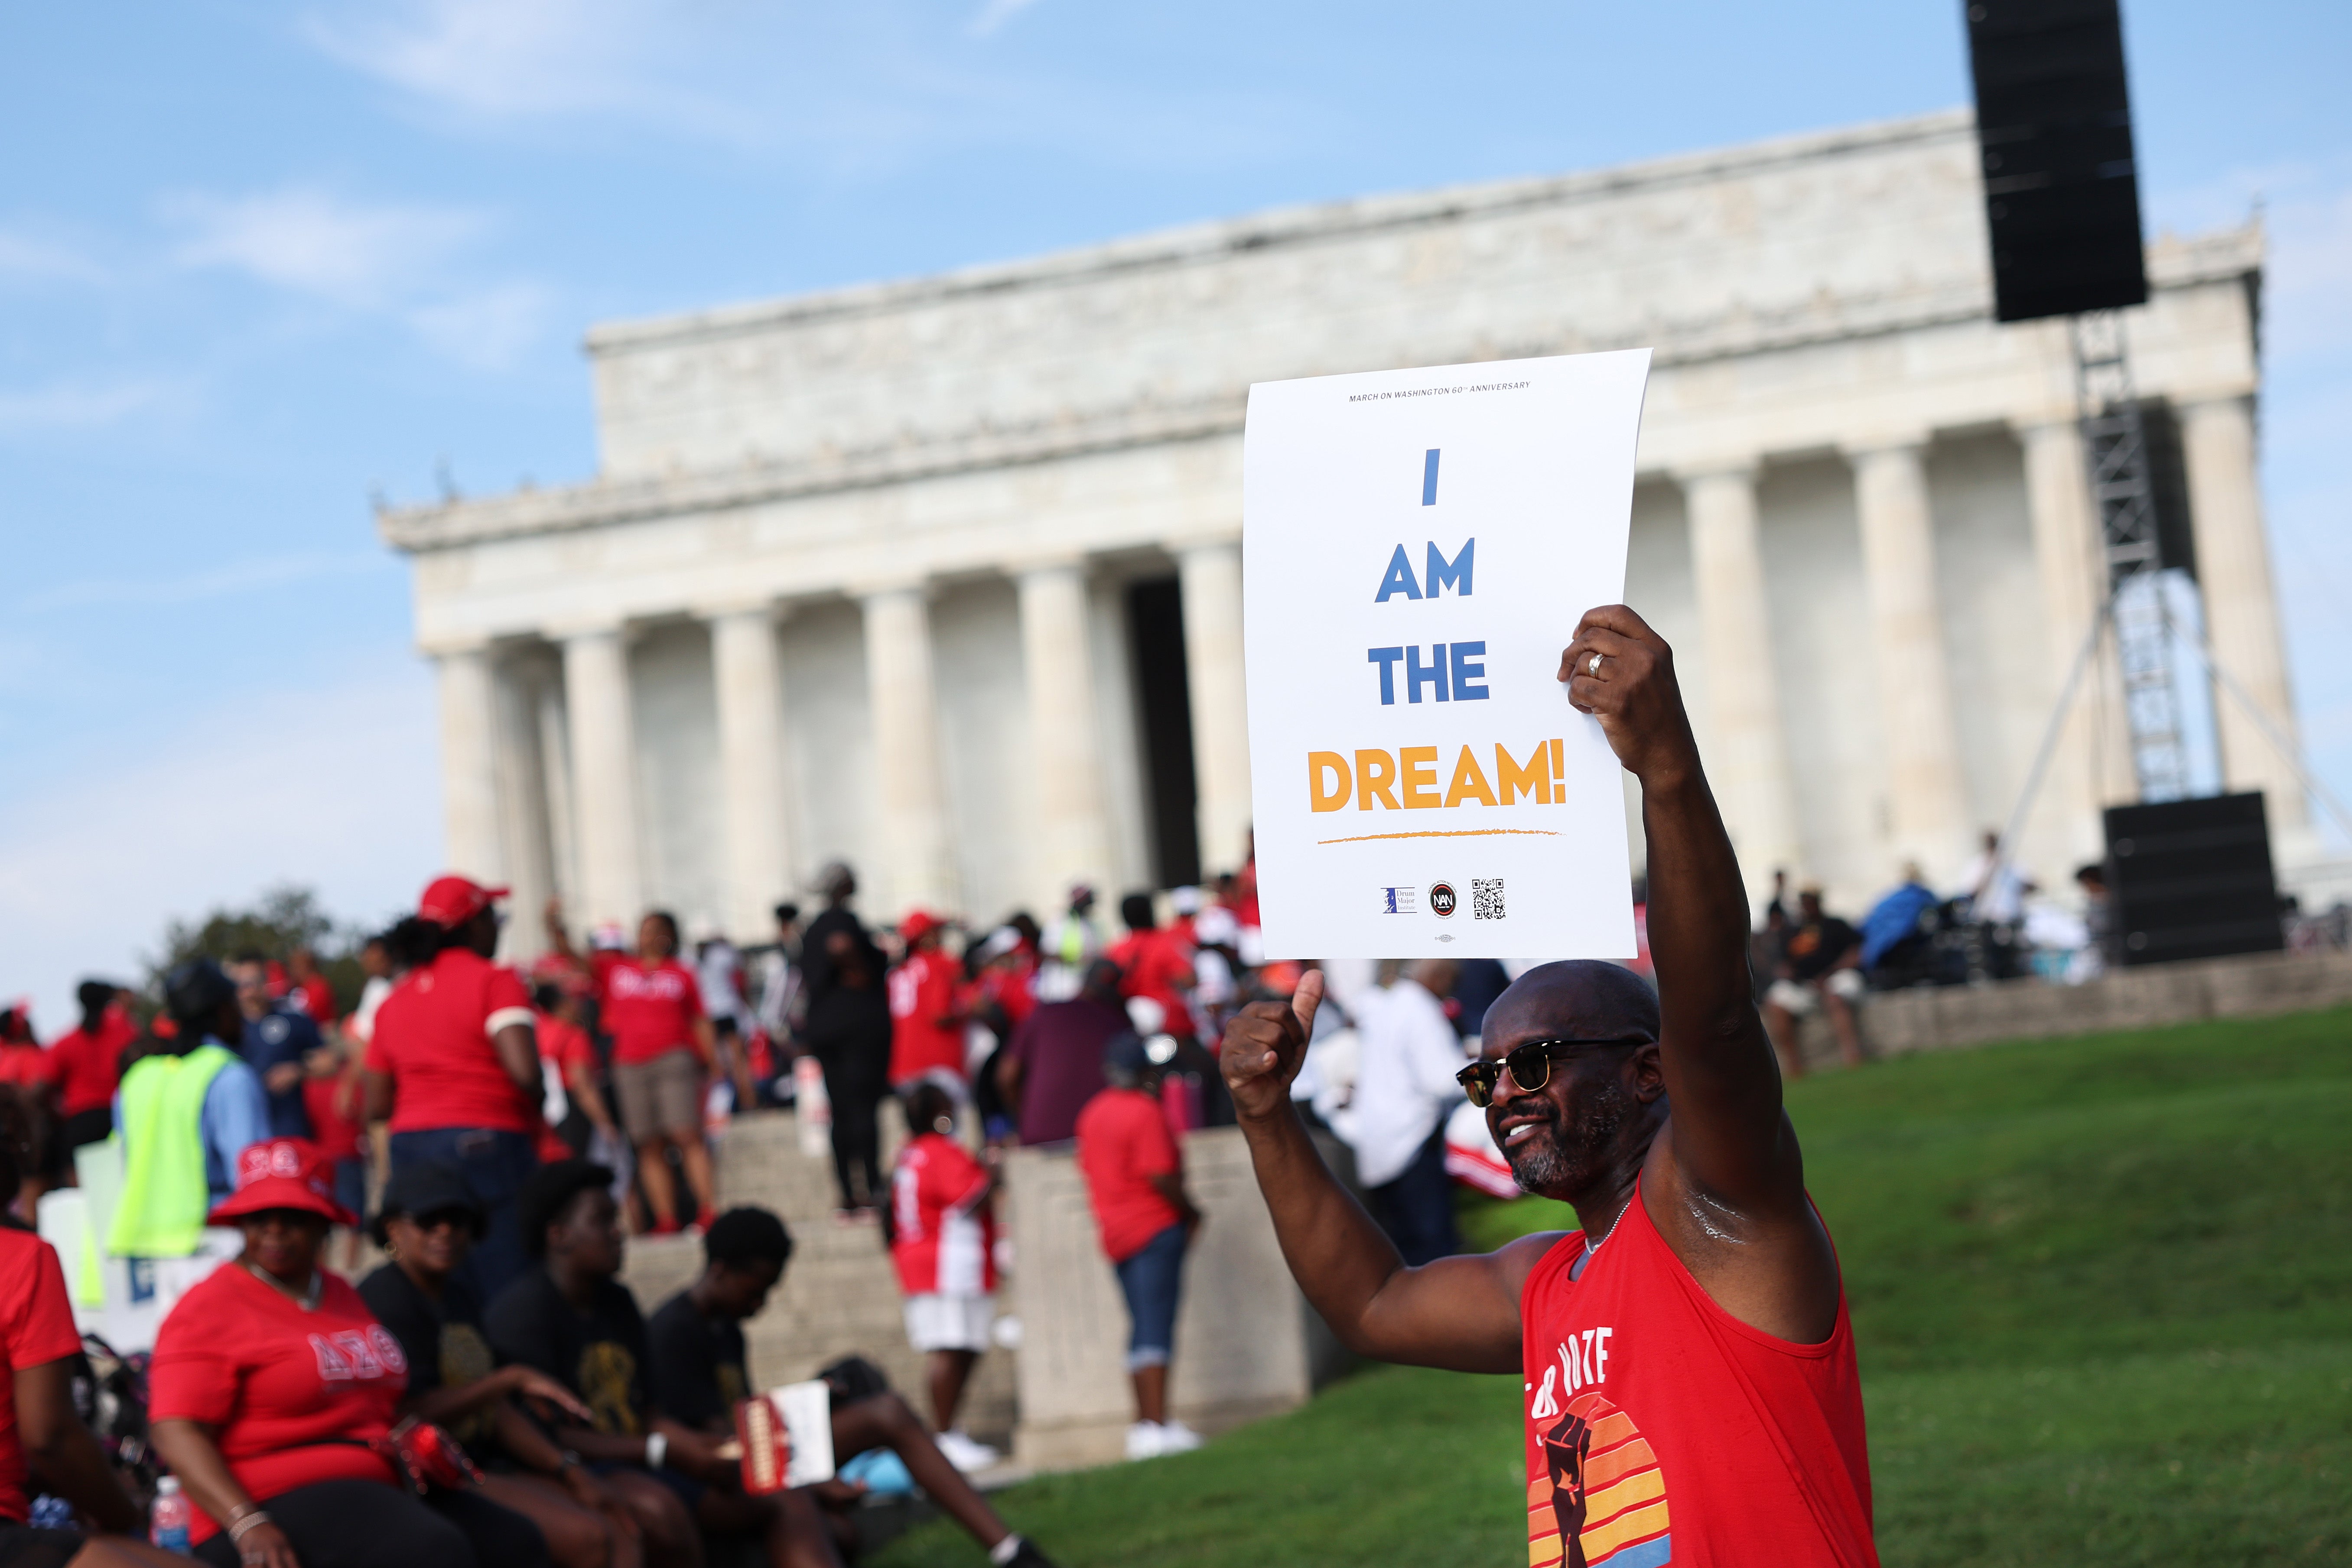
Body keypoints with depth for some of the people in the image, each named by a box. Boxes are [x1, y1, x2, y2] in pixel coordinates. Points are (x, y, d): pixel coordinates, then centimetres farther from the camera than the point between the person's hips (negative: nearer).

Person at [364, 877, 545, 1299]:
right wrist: (536, 1107, 2)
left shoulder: (394, 1000, 14)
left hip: (409, 1150, 6)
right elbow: (525, 1070, -18)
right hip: (488, 1145, -6)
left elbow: (377, 1106, 13)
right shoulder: (494, 982, -5)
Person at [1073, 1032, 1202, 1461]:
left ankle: (1143, 1425, 14)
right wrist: (1191, 1213, -6)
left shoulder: (1092, 1113, 11)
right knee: (1157, 1326, -9)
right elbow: (1160, 1175, -18)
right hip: (1156, 1227, -8)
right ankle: (1158, 1425, -14)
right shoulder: (1146, 1111, -14)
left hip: (1114, 1232, 8)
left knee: (1142, 1326, 14)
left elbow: (1088, 1168, 17)